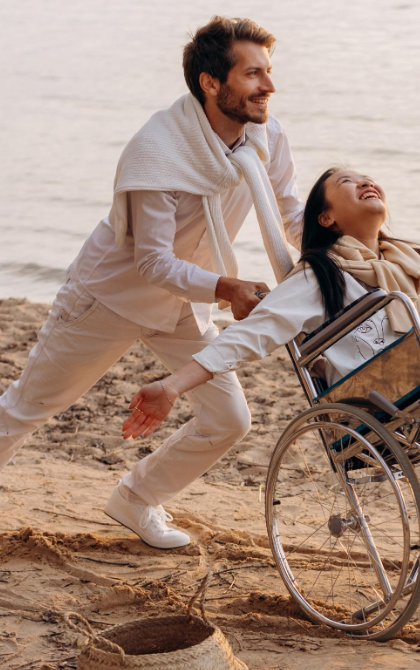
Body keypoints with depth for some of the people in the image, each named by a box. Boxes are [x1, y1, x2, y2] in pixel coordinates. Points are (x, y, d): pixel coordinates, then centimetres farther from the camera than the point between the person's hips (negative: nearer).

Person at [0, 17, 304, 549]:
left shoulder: (266, 137, -14)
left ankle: (136, 501, 23)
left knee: (228, 419, 1)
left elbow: (292, 217, 0)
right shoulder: (157, 150, -33)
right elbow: (154, 261, -30)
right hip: (113, 292, -6)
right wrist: (225, 289, -44)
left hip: (183, 303, 6)